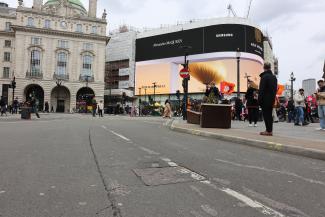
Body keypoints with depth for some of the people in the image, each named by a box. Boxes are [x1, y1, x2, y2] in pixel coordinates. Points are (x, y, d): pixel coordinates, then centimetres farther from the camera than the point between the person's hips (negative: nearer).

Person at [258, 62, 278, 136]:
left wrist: (259, 100, -14)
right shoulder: (274, 77, 14)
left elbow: (261, 89, -16)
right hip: (272, 99, 8)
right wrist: (273, 97, 18)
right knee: (269, 114, 13)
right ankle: (270, 130, 16)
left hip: (265, 99, -8)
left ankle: (268, 131, -4)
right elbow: (276, 89, 16)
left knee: (266, 114, -4)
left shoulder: (264, 77, -12)